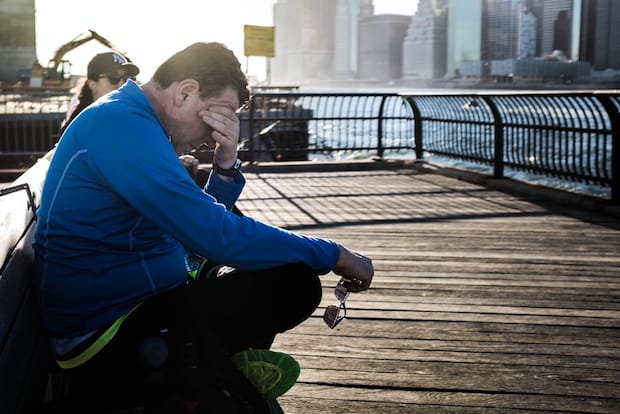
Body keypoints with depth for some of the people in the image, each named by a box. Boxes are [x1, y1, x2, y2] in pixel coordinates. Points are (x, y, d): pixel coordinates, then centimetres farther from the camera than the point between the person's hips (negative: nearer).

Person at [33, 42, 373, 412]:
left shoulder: (126, 122, 12)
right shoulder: (122, 125, -21)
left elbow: (202, 225, 14)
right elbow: (218, 236, -26)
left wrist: (226, 165, -4)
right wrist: (334, 255, -16)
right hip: (106, 346, -11)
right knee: (294, 283, -17)